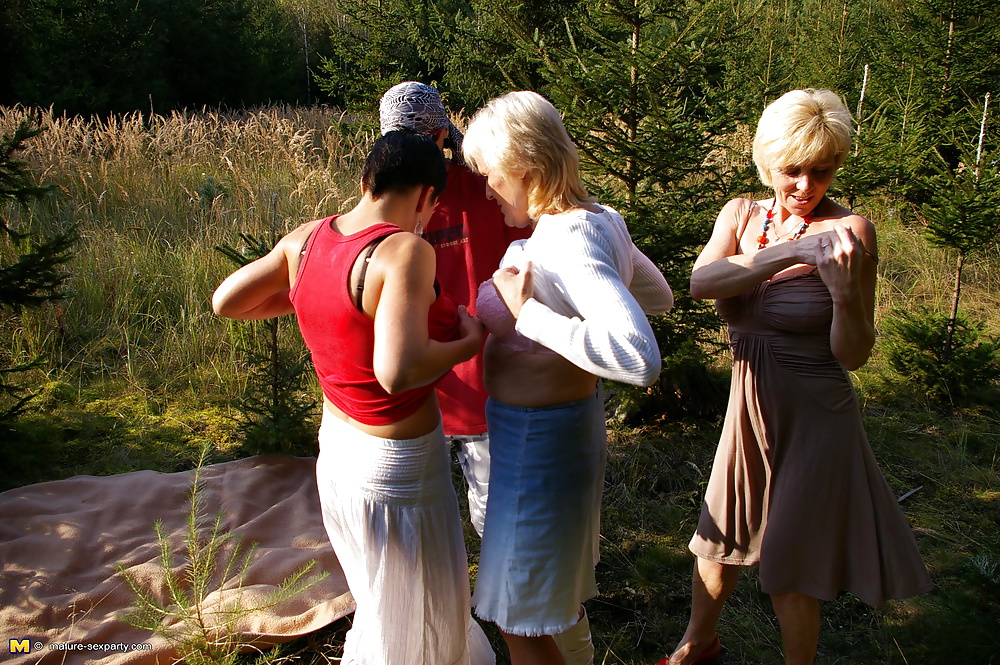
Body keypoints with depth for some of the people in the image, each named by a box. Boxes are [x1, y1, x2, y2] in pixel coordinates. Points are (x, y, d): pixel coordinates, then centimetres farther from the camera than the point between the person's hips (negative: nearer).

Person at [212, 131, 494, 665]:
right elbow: (397, 372, -38)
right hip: (399, 466, -8)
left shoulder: (307, 238, -5)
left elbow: (225, 302, 6)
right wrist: (468, 342, -20)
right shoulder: (405, 251, -26)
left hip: (337, 446, 8)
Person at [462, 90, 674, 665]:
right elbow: (659, 295, 18)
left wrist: (528, 312, -31)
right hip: (574, 417, 10)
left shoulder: (567, 240, -27)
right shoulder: (599, 219, 2)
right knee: (559, 590, 29)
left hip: (537, 438, -10)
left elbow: (640, 356, -40)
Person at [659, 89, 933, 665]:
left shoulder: (850, 230, -15)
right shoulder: (741, 214, -1)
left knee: (788, 564, 7)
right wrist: (795, 250, -34)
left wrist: (845, 291, -33)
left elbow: (854, 355, -15)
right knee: (720, 536, 21)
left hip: (814, 416, -5)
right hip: (750, 406, 5)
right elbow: (702, 282, -23)